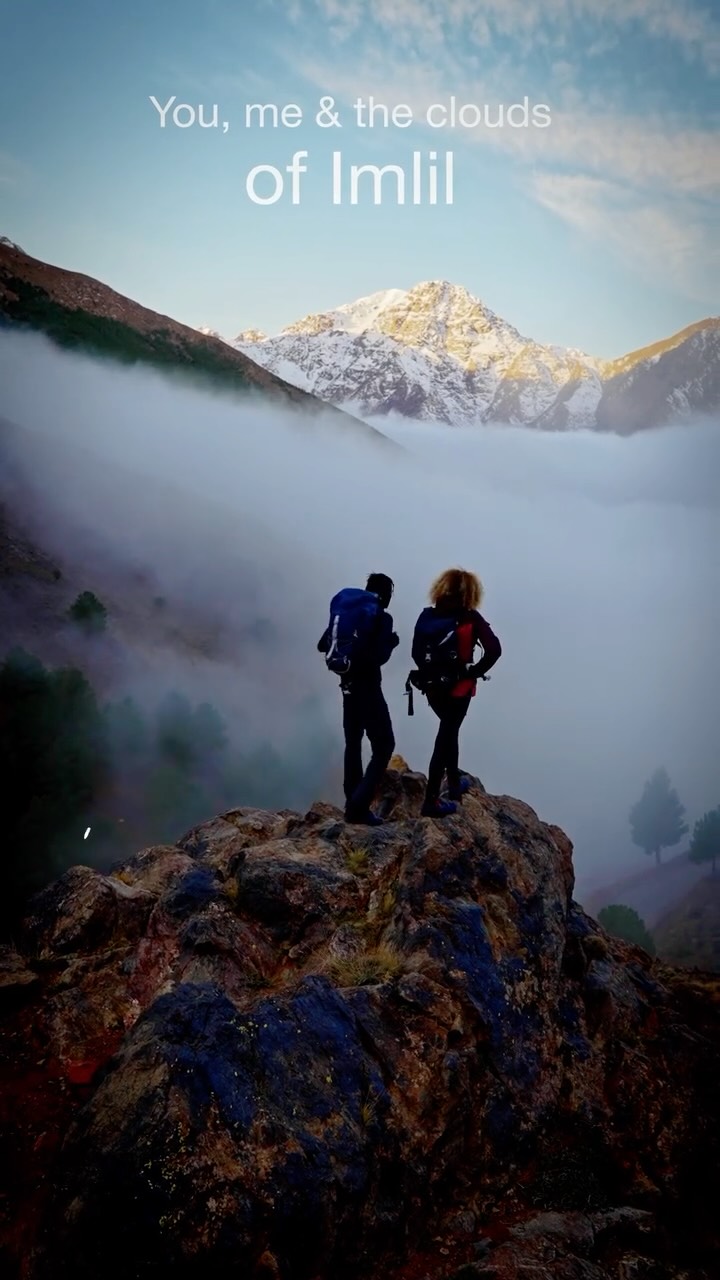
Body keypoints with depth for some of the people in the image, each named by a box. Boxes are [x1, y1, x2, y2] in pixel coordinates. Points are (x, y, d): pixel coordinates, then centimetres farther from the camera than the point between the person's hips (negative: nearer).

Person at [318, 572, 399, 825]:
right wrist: (391, 643, -3)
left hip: (348, 686, 7)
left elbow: (322, 645, 9)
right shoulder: (383, 618, -12)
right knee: (383, 745, -2)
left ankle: (353, 805, 17)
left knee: (353, 744, 15)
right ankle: (359, 805, -12)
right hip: (368, 687, -7)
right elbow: (379, 657, -22)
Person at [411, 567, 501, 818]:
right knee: (445, 737, 3)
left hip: (432, 687, 4)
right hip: (458, 688, -4)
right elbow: (494, 649, -19)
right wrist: (476, 671, -8)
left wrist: (429, 672, 7)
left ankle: (454, 783, 39)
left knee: (449, 731, 25)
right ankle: (431, 801, 1)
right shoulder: (470, 618, -11)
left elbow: (416, 652, -1)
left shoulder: (427, 616, -2)